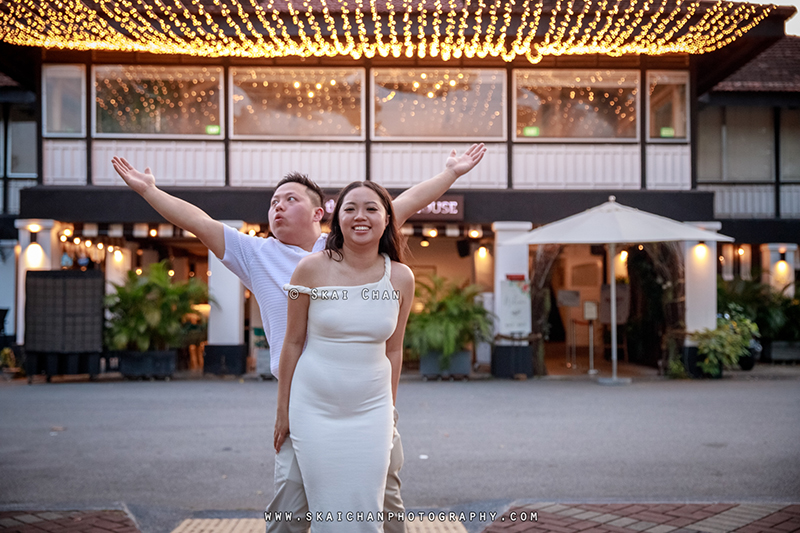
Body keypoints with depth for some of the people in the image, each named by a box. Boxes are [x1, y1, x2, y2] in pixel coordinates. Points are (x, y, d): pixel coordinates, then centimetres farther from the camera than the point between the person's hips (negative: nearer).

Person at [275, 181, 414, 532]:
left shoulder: (400, 278, 0)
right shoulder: (312, 269, -7)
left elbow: (393, 349, 9)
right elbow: (293, 341, 0)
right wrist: (283, 410, 4)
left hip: (371, 410, 2)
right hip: (314, 407, -2)